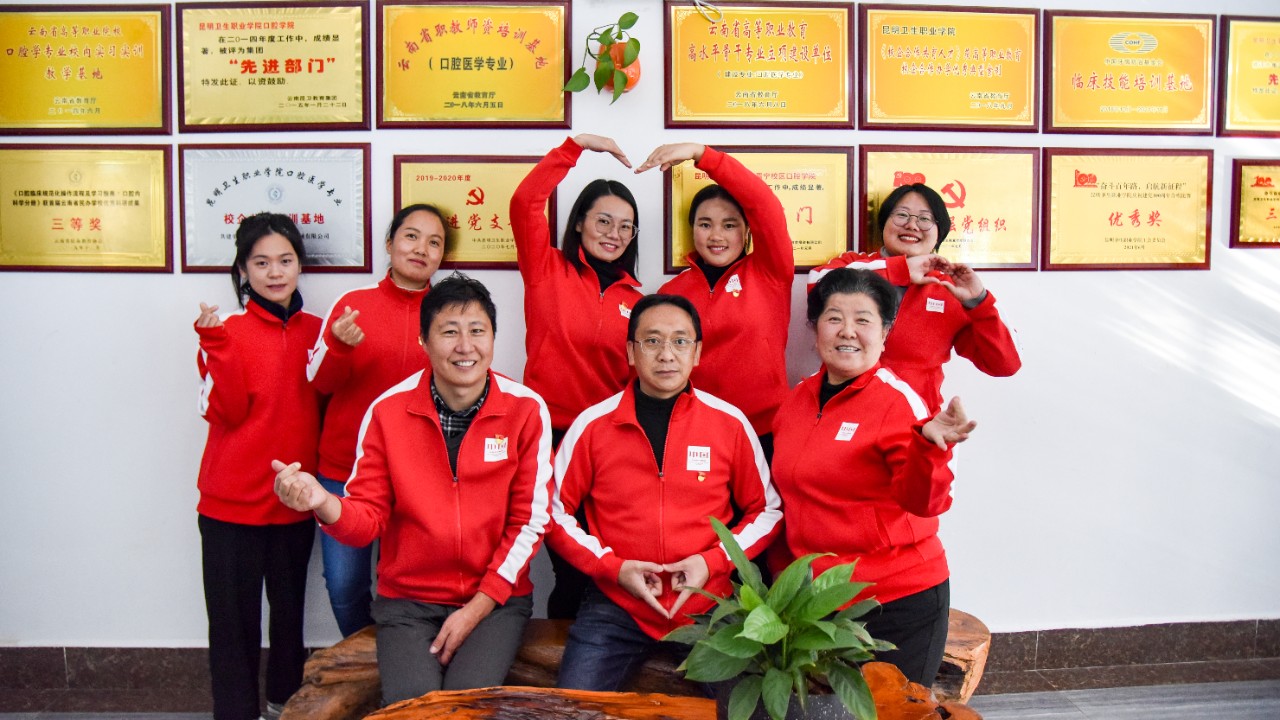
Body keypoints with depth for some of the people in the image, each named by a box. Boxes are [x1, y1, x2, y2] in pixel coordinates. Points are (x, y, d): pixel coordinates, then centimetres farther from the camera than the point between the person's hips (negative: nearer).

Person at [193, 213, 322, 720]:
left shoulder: (316, 331, 6)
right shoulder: (228, 331, -4)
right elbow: (225, 413, -14)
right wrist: (217, 346, -23)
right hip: (232, 501, -3)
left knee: (289, 609, 14)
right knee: (234, 616, 3)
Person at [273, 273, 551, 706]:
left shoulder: (526, 410, -7)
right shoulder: (387, 411, -4)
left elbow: (529, 523, -4)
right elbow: (369, 518, -4)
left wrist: (478, 607, -8)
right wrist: (323, 503, -26)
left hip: (496, 599, -1)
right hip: (407, 601, 1)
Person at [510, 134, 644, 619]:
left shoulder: (636, 300, 13)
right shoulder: (549, 271, 4)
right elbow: (525, 202, -10)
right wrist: (576, 146, -7)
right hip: (550, 434, -3)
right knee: (571, 567, 0)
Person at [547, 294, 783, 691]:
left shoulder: (730, 423, 1)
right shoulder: (592, 424, -1)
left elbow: (766, 510, 9)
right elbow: (555, 511, 5)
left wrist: (714, 560, -6)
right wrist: (612, 566, -7)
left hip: (708, 602, 0)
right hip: (615, 604, 0)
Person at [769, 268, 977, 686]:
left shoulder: (898, 401, -12)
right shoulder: (799, 399, 4)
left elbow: (923, 502, -20)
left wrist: (930, 445, -39)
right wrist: (783, 574, 14)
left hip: (897, 602, -5)